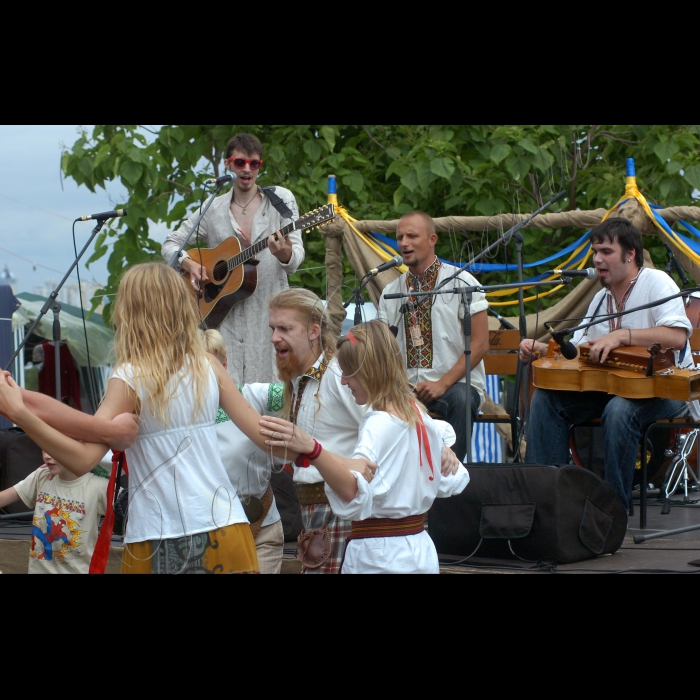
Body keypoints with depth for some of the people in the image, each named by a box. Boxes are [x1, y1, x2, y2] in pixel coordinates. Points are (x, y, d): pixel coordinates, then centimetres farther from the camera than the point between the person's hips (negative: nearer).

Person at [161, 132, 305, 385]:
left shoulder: (280, 200, 4)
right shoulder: (214, 210, 9)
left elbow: (296, 258, -2)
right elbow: (170, 244, 15)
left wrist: (286, 256, -26)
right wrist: (189, 264, -5)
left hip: (269, 311, -1)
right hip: (224, 314, 1)